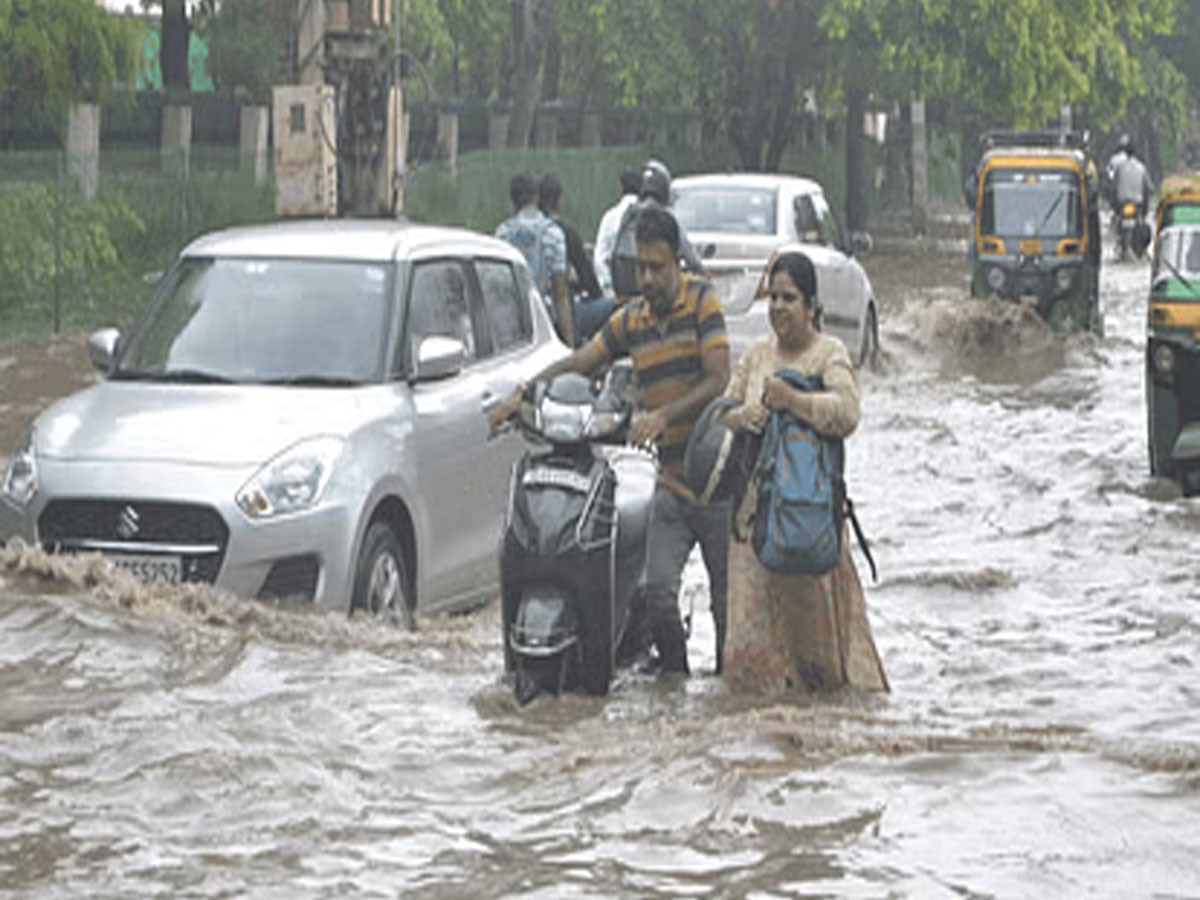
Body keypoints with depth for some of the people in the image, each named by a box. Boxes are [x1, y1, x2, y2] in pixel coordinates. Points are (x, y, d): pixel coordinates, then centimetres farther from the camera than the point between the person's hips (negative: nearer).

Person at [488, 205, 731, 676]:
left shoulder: (703, 301, -3)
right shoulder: (630, 320, 12)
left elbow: (718, 381, -12)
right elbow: (577, 363, 14)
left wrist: (662, 415, -24)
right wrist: (523, 393, -2)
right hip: (671, 480, 4)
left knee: (727, 597, 2)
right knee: (657, 593, -11)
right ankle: (674, 676, 6)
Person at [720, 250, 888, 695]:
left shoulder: (830, 354, -2)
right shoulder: (757, 355, 15)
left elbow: (847, 412, -18)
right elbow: (723, 411, 10)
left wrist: (793, 400, -27)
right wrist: (740, 416, -12)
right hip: (756, 503, 5)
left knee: (811, 604, -5)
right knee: (754, 605, 1)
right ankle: (768, 681, 12)